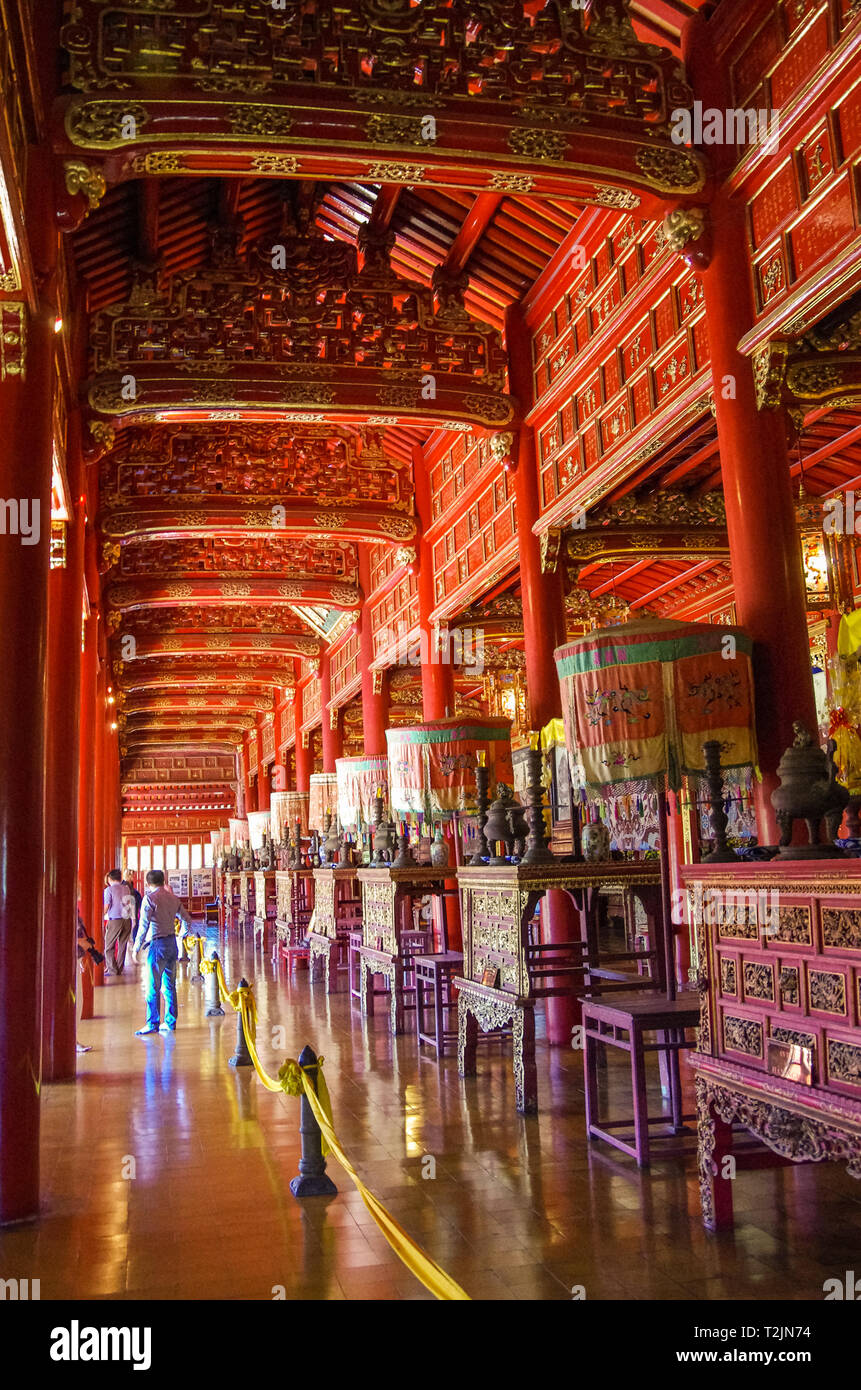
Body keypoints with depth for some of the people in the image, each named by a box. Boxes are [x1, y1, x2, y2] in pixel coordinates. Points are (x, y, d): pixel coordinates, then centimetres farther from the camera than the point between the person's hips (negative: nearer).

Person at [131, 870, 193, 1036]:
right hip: (172, 943, 7)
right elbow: (187, 920, 16)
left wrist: (136, 947, -7)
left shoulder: (150, 898, -9)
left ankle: (152, 1024, -1)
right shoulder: (173, 897, 11)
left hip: (157, 944, -7)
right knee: (169, 986, 12)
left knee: (153, 987, -2)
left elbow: (143, 925, -13)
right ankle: (170, 1023, 16)